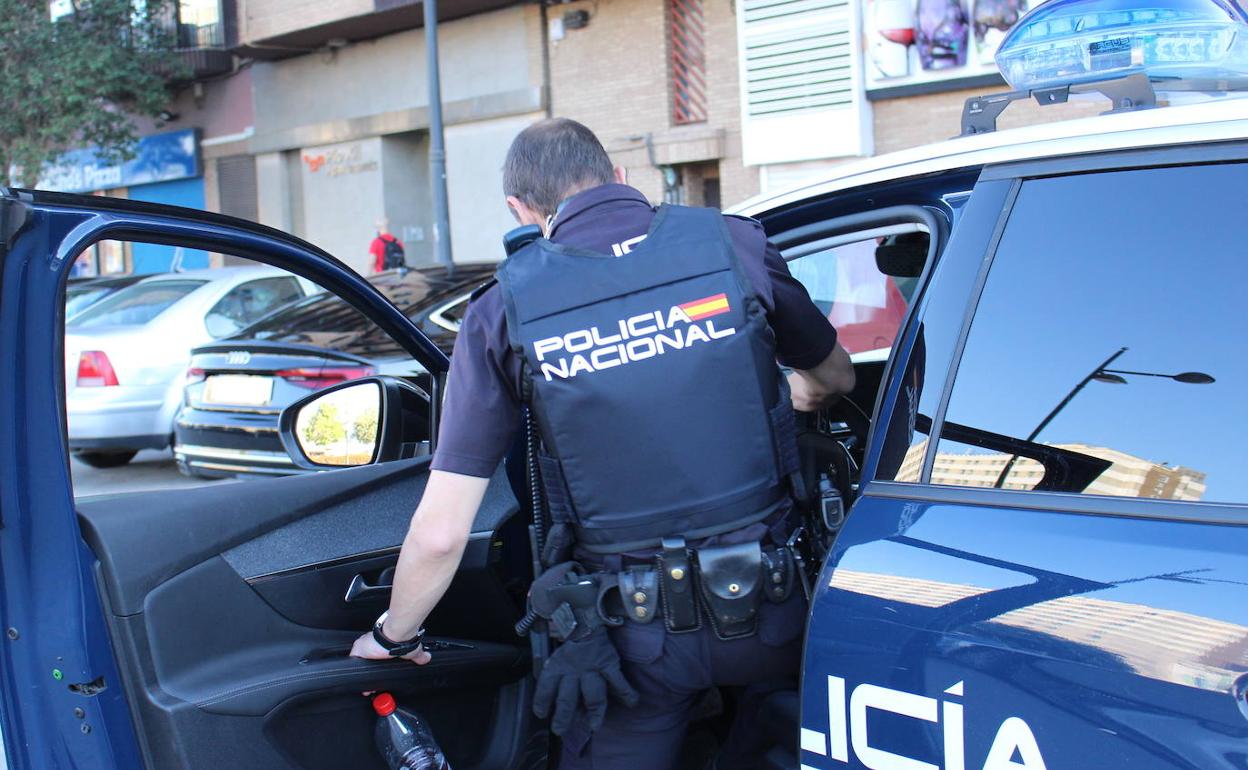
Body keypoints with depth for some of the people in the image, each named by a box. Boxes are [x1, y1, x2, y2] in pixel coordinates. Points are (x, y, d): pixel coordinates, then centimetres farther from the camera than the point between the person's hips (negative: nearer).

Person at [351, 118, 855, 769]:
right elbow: (835, 378, 16)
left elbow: (439, 534, -6)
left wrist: (391, 635, 12)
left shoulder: (504, 311, -5)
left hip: (632, 629, -1)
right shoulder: (733, 245, -2)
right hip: (769, 597, 2)